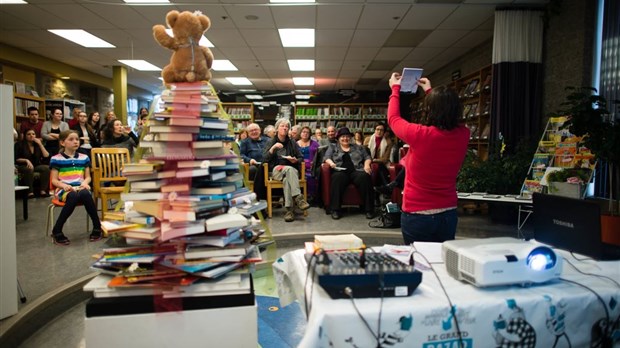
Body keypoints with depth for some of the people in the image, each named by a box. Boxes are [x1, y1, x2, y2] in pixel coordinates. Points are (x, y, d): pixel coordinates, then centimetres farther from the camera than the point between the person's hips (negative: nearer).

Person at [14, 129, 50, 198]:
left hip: (36, 166, 3)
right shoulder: (19, 144, 3)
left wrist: (40, 144, -8)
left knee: (46, 168, -29)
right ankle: (30, 192, -35)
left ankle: (42, 191, -30)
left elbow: (46, 156, -2)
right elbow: (16, 159, -3)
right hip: (22, 166, -3)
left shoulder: (37, 144, 12)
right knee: (29, 169, -38)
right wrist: (26, 160, -21)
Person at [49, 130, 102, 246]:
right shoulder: (56, 159, 4)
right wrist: (64, 185, -17)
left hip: (80, 188, 2)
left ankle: (97, 227, -23)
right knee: (73, 196, -38)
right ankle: (57, 231, -22)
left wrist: (85, 182, -6)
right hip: (64, 190, -2)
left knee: (86, 194, -36)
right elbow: (54, 180, 3)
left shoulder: (84, 158, 15)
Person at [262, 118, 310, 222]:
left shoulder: (293, 143, 18)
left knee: (287, 179, -36)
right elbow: (265, 159, 0)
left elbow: (301, 158, 14)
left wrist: (295, 160, -9)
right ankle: (298, 197, -47)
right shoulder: (270, 142, 13)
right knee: (289, 169, -37)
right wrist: (273, 148, -14)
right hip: (276, 170, -1)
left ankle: (289, 209, -44)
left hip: (292, 170, 1)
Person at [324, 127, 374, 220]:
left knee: (364, 177, -33)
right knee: (337, 178, -37)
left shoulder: (358, 147, 27)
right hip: (341, 171, -1)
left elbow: (367, 157, 21)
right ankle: (335, 209, -35)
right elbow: (327, 157, 10)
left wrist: (367, 164, -1)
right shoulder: (333, 148, 24)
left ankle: (369, 209, -30)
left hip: (357, 171, 1)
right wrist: (331, 163, -13)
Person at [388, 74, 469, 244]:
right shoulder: (463, 135, -7)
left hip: (417, 216, -4)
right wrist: (430, 91, 29)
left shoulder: (420, 135, -20)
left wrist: (395, 89, 17)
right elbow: (447, 118, 18)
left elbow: (393, 118, 1)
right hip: (448, 214, 4)